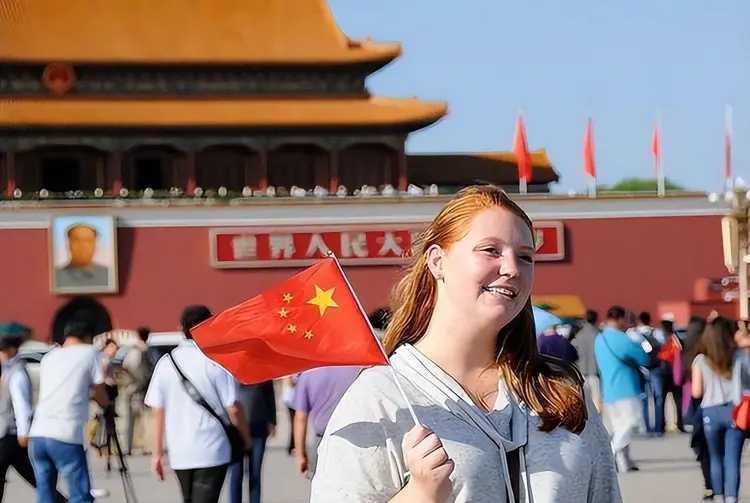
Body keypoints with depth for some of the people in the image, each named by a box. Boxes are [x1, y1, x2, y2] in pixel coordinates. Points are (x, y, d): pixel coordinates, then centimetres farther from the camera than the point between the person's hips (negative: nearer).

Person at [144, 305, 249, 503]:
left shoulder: (166, 362, 2)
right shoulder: (216, 362, -10)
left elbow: (157, 411, 2)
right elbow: (233, 408, -10)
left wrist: (157, 452, 8)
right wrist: (246, 437, 7)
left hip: (179, 453, 4)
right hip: (212, 452, -4)